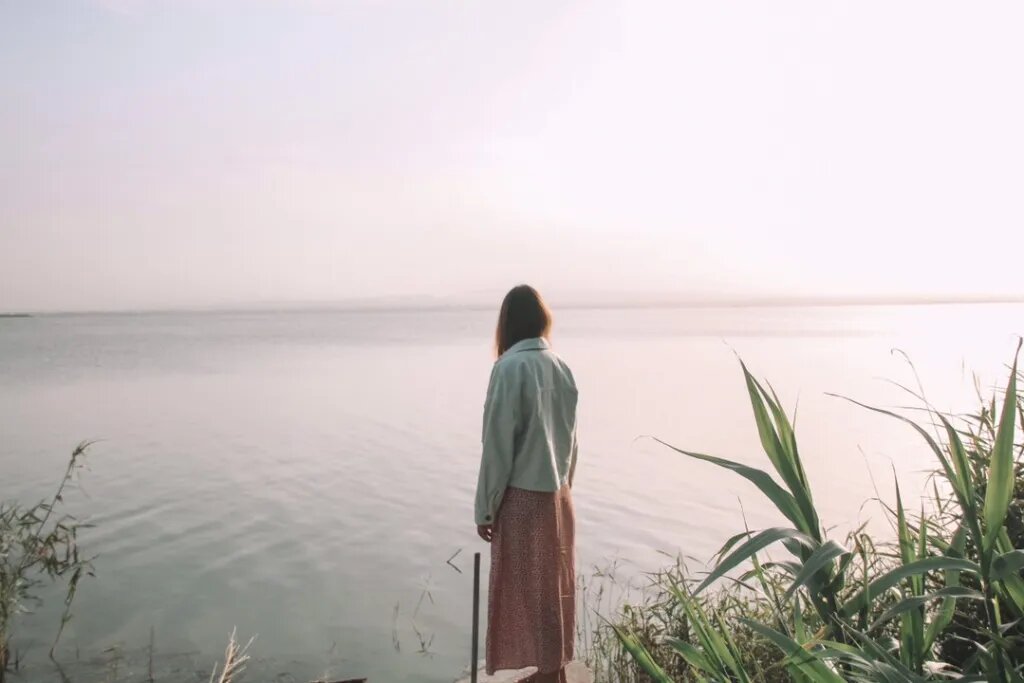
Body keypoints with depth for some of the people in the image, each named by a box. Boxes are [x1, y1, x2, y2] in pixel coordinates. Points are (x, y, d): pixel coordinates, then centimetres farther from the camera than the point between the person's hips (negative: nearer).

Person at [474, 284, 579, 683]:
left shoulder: (511, 367, -15)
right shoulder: (561, 367, 4)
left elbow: (498, 445, -15)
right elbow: (572, 441, 9)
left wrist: (485, 507, -7)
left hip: (524, 499, -7)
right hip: (558, 496, 7)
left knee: (532, 593, 5)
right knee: (554, 590, 17)